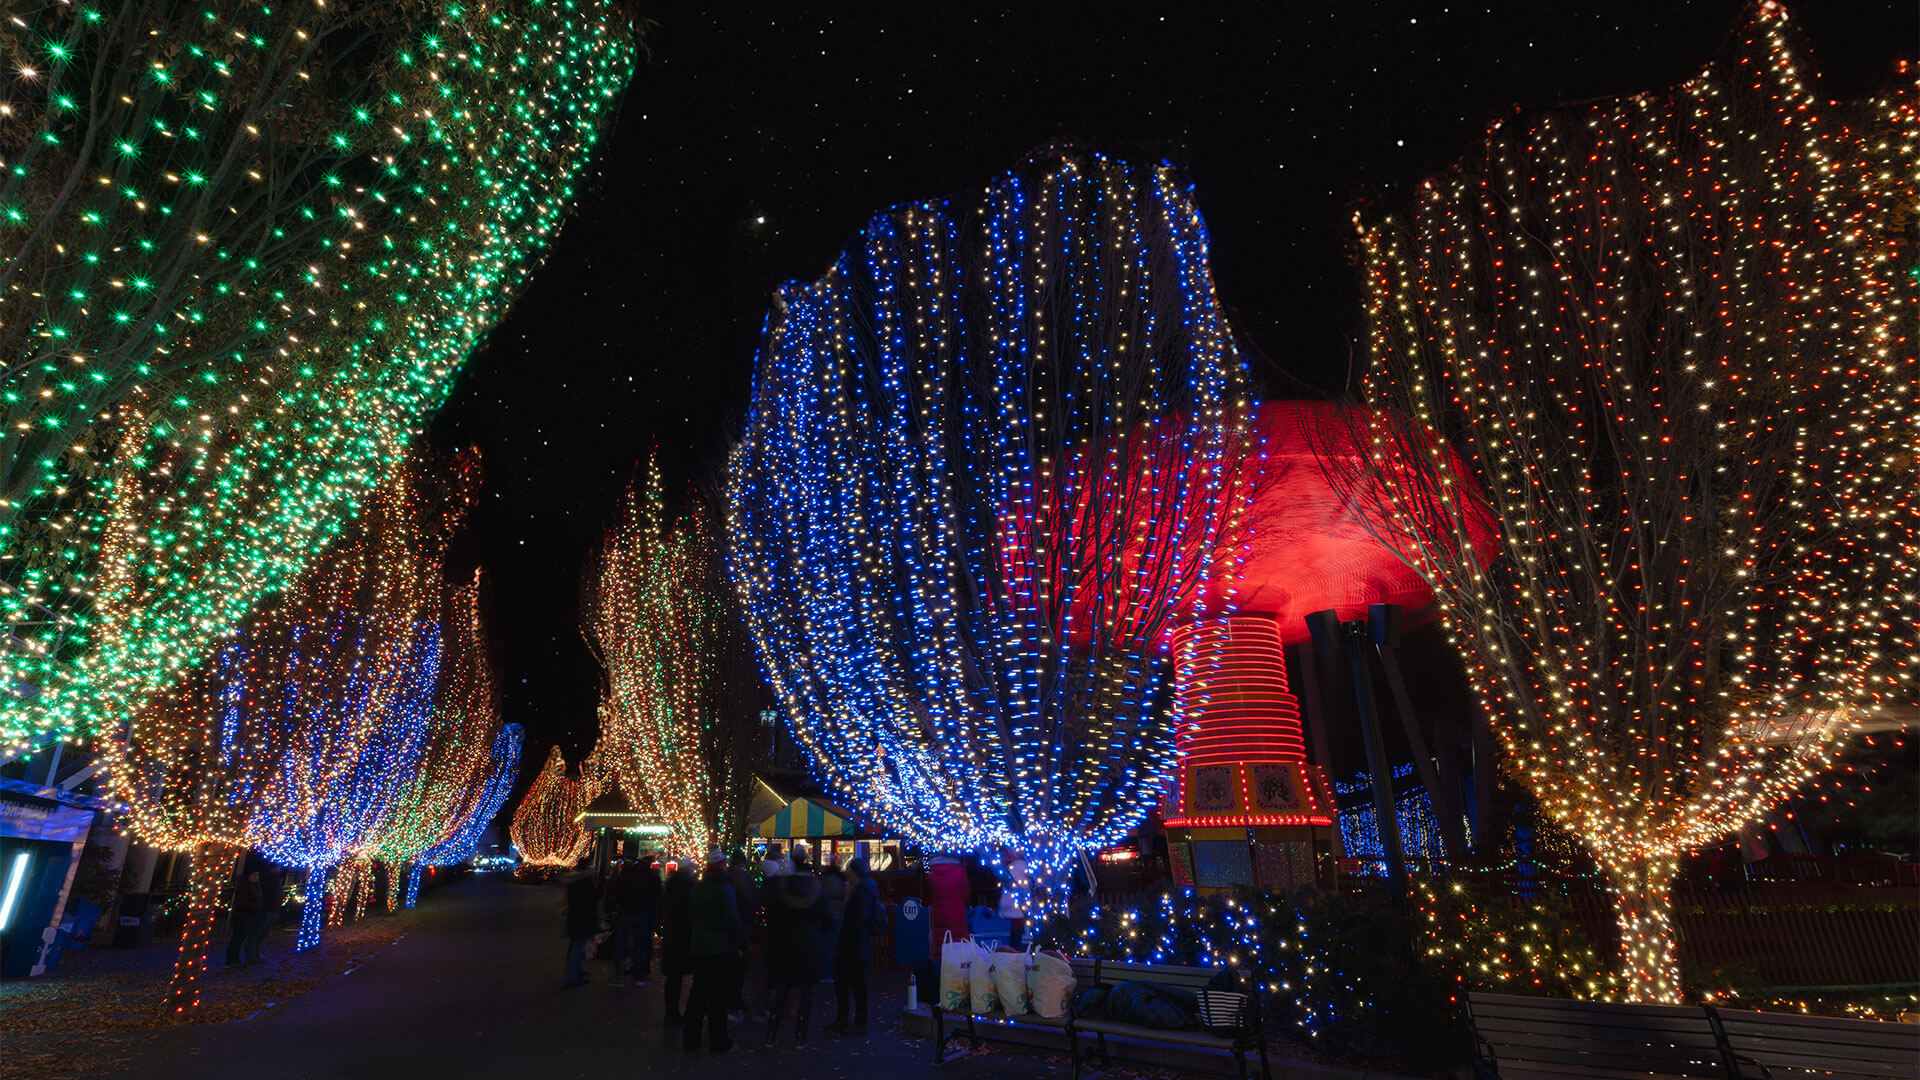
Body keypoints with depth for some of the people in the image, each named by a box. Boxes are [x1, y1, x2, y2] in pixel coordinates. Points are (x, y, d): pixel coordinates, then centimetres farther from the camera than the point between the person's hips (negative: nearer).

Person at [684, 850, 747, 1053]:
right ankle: (718, 1040, 8)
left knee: (698, 991, 16)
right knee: (719, 995, 3)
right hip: (721, 947, -6)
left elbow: (693, 914, 10)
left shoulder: (698, 887, 5)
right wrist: (742, 942, -8)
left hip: (699, 947, 6)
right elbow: (732, 920, -17)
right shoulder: (724, 887, -15)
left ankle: (691, 1038, 24)